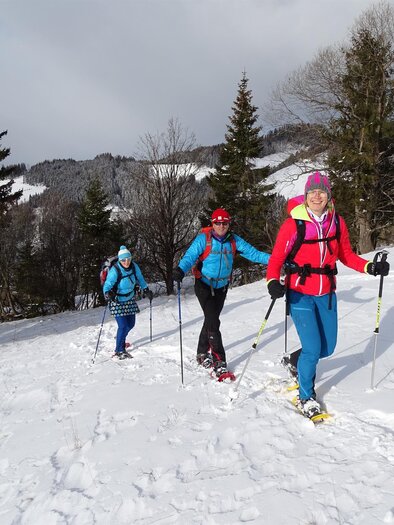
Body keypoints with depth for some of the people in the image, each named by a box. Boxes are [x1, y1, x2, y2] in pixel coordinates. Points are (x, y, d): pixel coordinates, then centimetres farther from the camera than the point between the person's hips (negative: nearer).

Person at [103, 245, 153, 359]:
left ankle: (120, 339, 42)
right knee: (123, 326, -12)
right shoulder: (115, 271, -25)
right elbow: (107, 285, -27)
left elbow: (140, 278, 8)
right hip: (117, 301, -6)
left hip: (130, 299, 6)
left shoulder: (134, 266, -10)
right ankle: (119, 350, 7)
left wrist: (146, 289, 2)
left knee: (131, 324, 12)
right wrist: (107, 293, -46)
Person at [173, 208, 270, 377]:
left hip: (222, 287, 4)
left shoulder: (234, 240, -4)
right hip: (204, 286, -4)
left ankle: (203, 354, 35)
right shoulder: (204, 238, -14)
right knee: (213, 322, -13)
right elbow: (190, 256, -23)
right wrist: (180, 270, -42)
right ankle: (219, 361, -4)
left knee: (211, 320, 17)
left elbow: (253, 253, -9)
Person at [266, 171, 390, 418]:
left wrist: (370, 267, -3)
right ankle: (306, 397, 19)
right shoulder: (293, 224, -11)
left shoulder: (337, 222, 1)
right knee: (313, 349, -7)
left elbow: (346, 255, 11)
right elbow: (276, 259, -10)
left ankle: (294, 361, 44)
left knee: (328, 347, 13)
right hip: (300, 293, -5)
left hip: (327, 293, 5)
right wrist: (273, 282, -27)